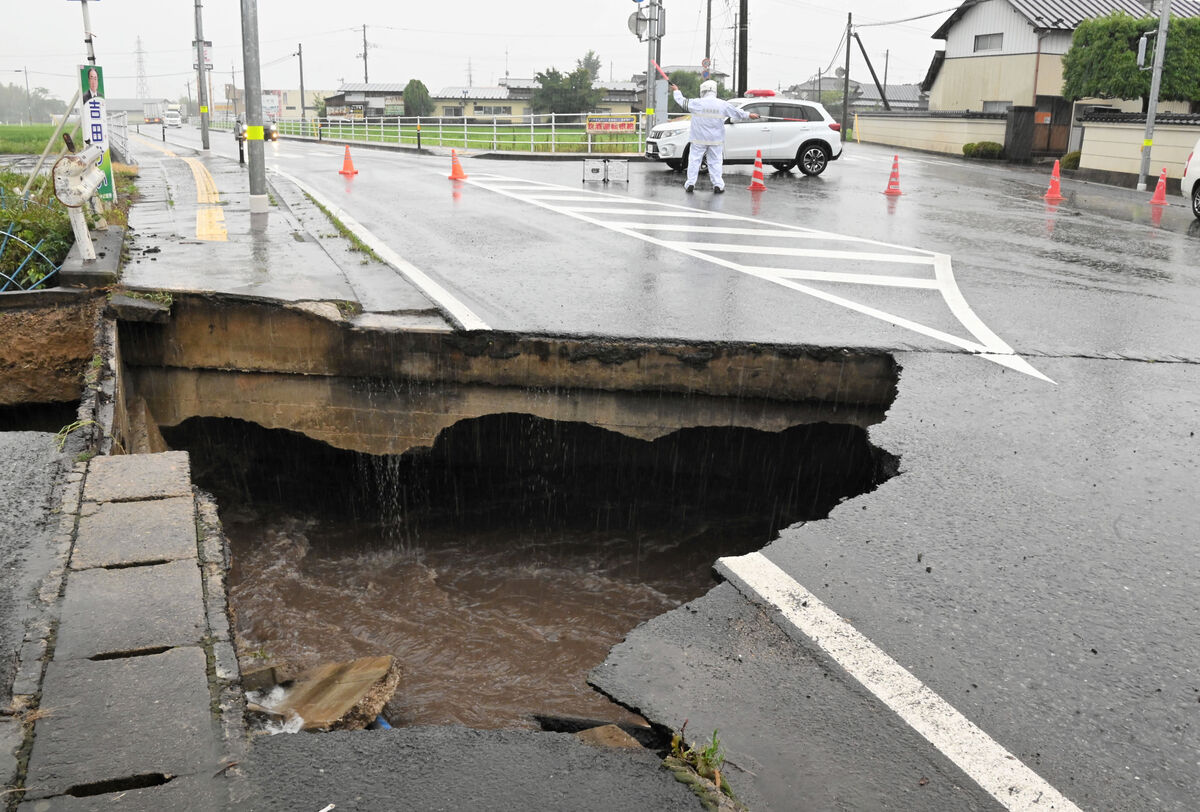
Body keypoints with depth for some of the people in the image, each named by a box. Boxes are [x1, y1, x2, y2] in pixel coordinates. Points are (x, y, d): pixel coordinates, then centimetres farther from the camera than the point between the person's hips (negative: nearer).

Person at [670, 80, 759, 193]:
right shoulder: (723, 104, -1)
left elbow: (682, 101, 5)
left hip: (699, 139, -2)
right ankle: (718, 185, 4)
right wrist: (749, 115, 21)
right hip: (716, 139, 2)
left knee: (694, 160, 6)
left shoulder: (697, 103, -7)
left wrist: (676, 90, 23)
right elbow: (737, 112, 8)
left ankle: (690, 183, 4)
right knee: (715, 162, 8)